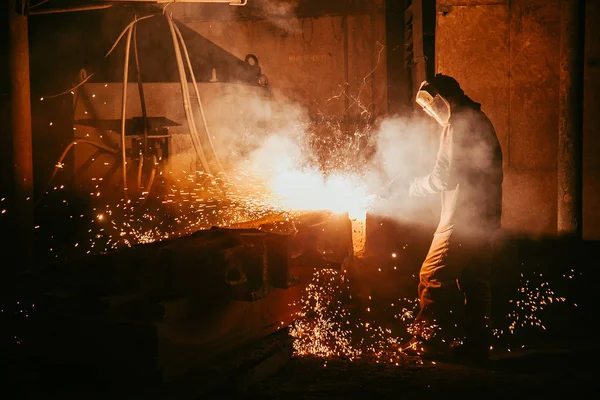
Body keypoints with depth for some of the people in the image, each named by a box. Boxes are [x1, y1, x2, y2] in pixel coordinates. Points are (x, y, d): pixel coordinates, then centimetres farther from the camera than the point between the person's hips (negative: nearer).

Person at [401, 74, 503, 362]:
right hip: (485, 216, 10)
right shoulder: (477, 119, 17)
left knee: (433, 276, -4)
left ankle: (426, 340, 0)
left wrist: (411, 187, -2)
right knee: (475, 281, 12)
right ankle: (477, 343, 16)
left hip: (463, 217, -10)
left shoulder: (458, 124, -13)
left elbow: (445, 176, -16)